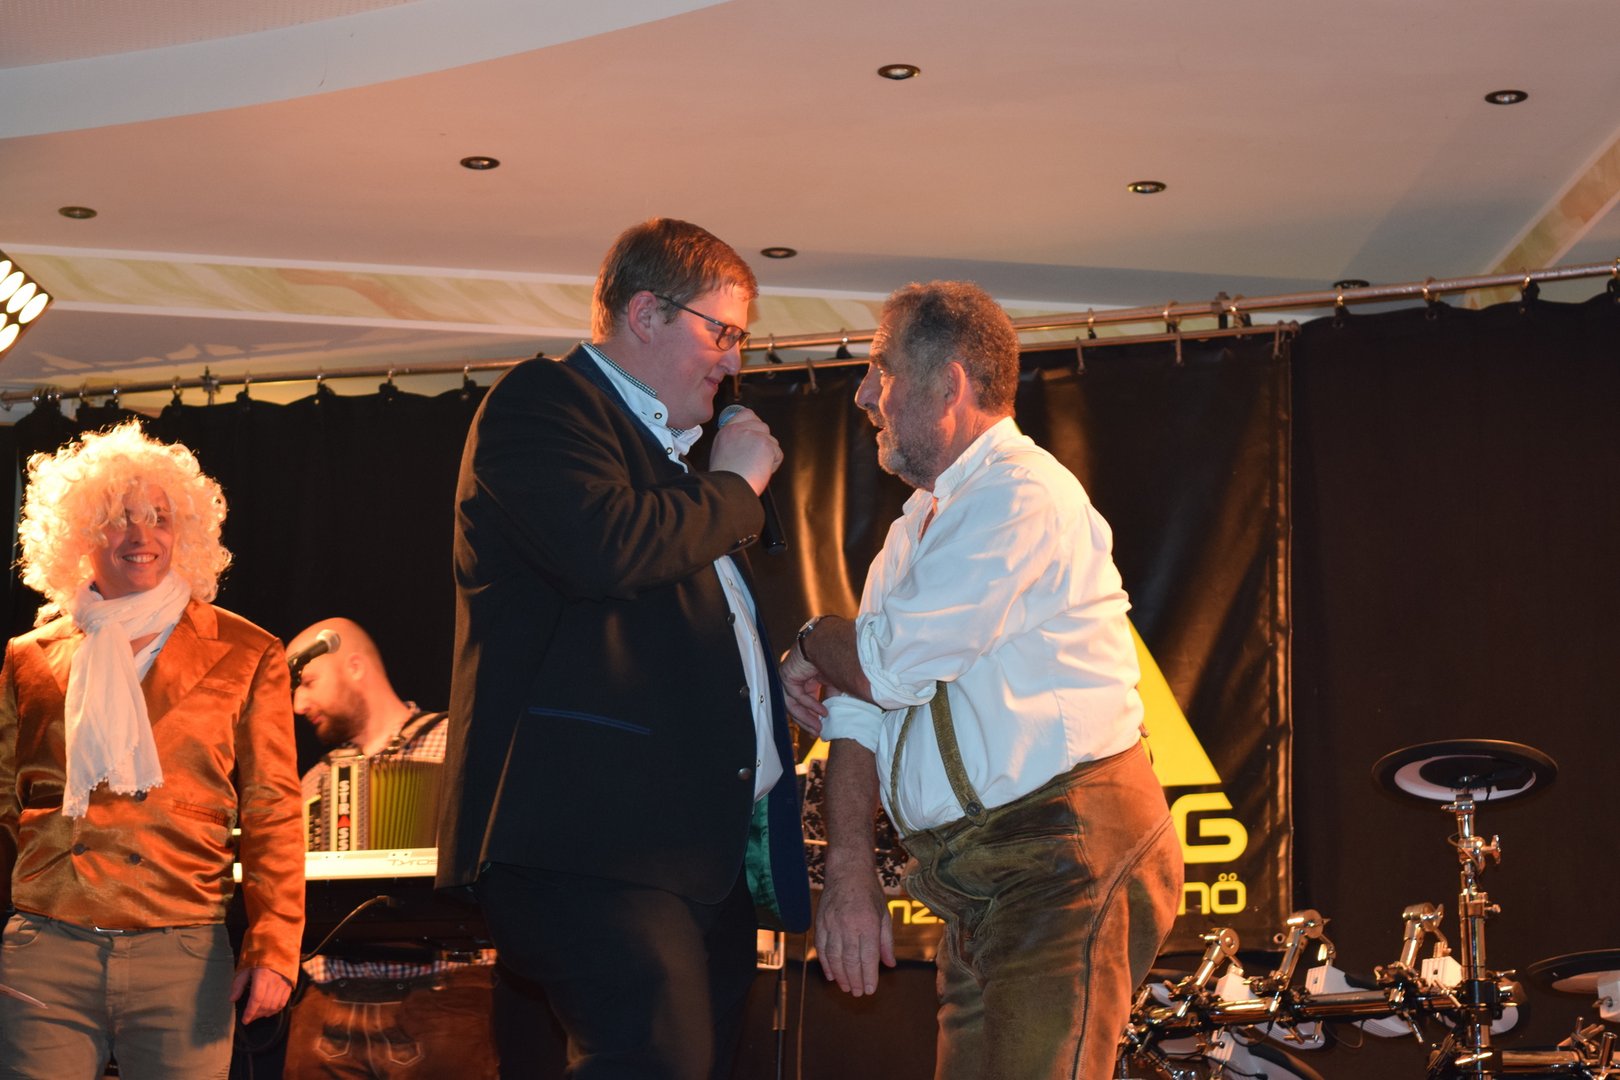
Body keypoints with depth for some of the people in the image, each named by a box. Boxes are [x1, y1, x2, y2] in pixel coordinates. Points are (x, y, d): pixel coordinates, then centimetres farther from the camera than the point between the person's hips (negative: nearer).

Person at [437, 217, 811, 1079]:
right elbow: (605, 546, -20)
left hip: (706, 847, 10)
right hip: (589, 842, -9)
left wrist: (778, 672, 20)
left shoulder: (669, 453, 28)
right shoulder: (542, 402, 0)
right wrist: (734, 484, -4)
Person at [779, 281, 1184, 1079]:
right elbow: (858, 712, 15)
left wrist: (812, 644, 7)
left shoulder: (1024, 497, -11)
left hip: (1068, 864, -9)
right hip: (979, 891, 9)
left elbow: (889, 668, -15)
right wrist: (848, 867, 3)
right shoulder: (917, 526, 20)